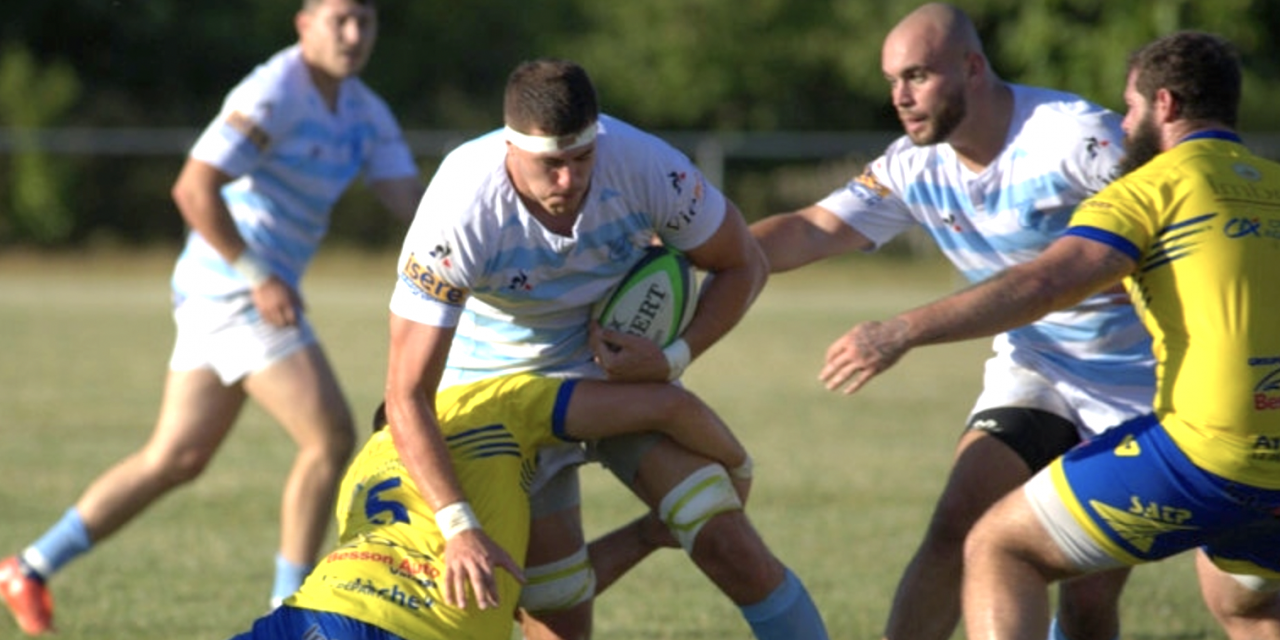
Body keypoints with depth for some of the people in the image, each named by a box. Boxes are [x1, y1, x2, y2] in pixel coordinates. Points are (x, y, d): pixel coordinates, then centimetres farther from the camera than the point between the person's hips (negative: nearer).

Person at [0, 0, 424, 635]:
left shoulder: (363, 112, 12)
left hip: (258, 291, 9)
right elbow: (194, 188, -22)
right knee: (330, 437, -11)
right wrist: (259, 277, -23)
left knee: (175, 458, 14)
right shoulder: (274, 94, -16)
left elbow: (408, 199, 6)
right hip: (231, 288, -9)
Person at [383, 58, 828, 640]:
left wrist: (672, 360, -22)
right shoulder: (458, 214, -33)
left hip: (624, 366, 2)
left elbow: (742, 265, -6)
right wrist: (457, 525, -43)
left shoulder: (646, 166, -26)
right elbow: (406, 395, -32)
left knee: (730, 545, -13)